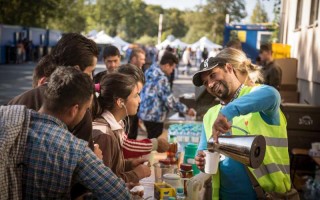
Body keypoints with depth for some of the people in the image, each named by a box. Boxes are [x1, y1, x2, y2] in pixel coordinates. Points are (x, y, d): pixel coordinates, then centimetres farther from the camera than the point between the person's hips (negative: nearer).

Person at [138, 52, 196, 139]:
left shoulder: (149, 72, 6)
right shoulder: (162, 79, -21)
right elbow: (169, 100, -23)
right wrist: (186, 110, -15)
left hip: (144, 113, 9)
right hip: (154, 116, -9)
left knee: (151, 139, 21)